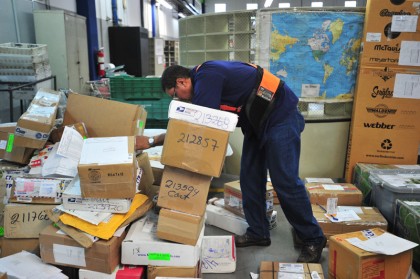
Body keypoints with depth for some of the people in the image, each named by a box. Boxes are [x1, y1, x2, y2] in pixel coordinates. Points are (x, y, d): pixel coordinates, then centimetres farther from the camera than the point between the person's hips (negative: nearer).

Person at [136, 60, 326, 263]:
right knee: (249, 177, 8)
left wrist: (152, 141, -18)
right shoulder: (205, 77, 8)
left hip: (280, 115, -10)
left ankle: (313, 240, 9)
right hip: (258, 121, 10)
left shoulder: (206, 77, -22)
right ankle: (258, 233, 22)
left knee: (285, 182, -7)